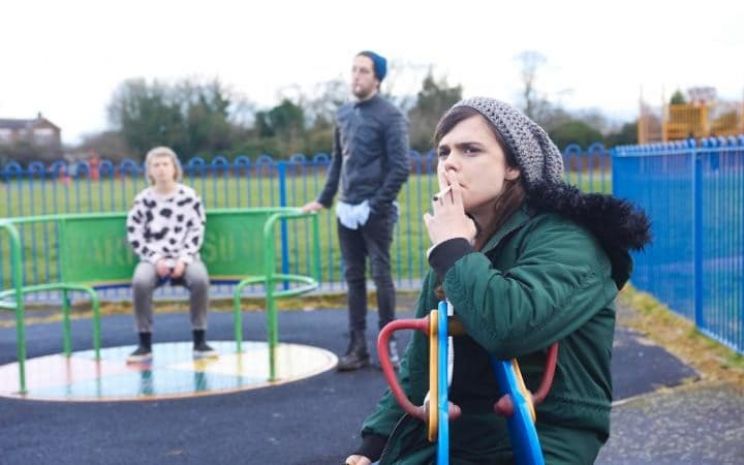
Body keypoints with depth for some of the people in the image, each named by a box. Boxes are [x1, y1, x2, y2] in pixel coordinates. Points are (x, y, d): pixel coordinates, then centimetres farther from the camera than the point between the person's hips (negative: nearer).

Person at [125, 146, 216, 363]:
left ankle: (200, 341, -20)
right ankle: (145, 344, -20)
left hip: (184, 257, 0)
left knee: (200, 279, -33)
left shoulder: (190, 196, 2)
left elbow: (196, 232, 1)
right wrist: (156, 259, -11)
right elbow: (134, 235, 1)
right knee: (140, 282, -33)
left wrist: (183, 259, -11)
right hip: (153, 259, 0)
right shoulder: (143, 199, 2)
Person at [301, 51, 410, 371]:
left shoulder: (390, 116, -7)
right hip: (346, 210, 6)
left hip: (375, 211, -6)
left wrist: (378, 206, -14)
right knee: (354, 278, 7)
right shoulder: (343, 114, 12)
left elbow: (400, 168, -12)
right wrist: (323, 200, 15)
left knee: (380, 275, -2)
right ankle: (357, 347, 13)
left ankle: (388, 343, 10)